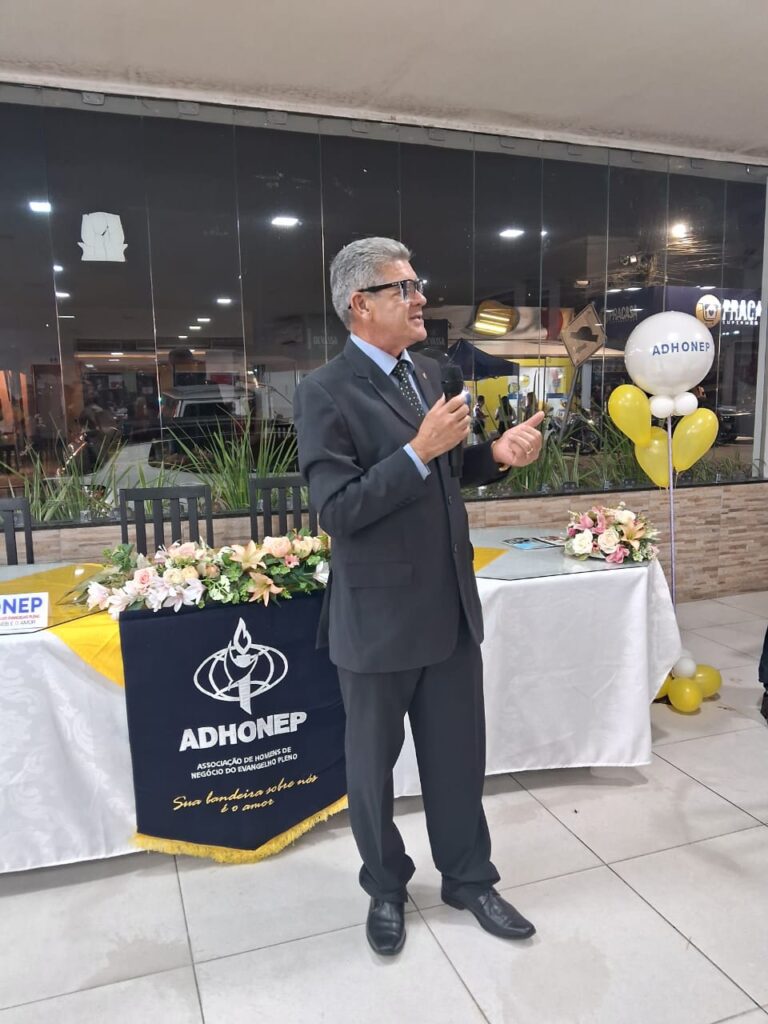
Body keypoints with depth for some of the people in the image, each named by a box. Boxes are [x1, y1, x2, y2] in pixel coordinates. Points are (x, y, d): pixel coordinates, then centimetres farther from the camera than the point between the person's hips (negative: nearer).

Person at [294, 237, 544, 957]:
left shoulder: (427, 372, 7)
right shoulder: (325, 392, -15)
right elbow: (336, 510, -21)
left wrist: (496, 454, -3)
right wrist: (420, 450, -28)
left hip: (451, 608, 6)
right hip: (379, 619, -6)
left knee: (459, 756, 18)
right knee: (373, 766, 16)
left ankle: (469, 878, 41)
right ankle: (386, 889, 41)